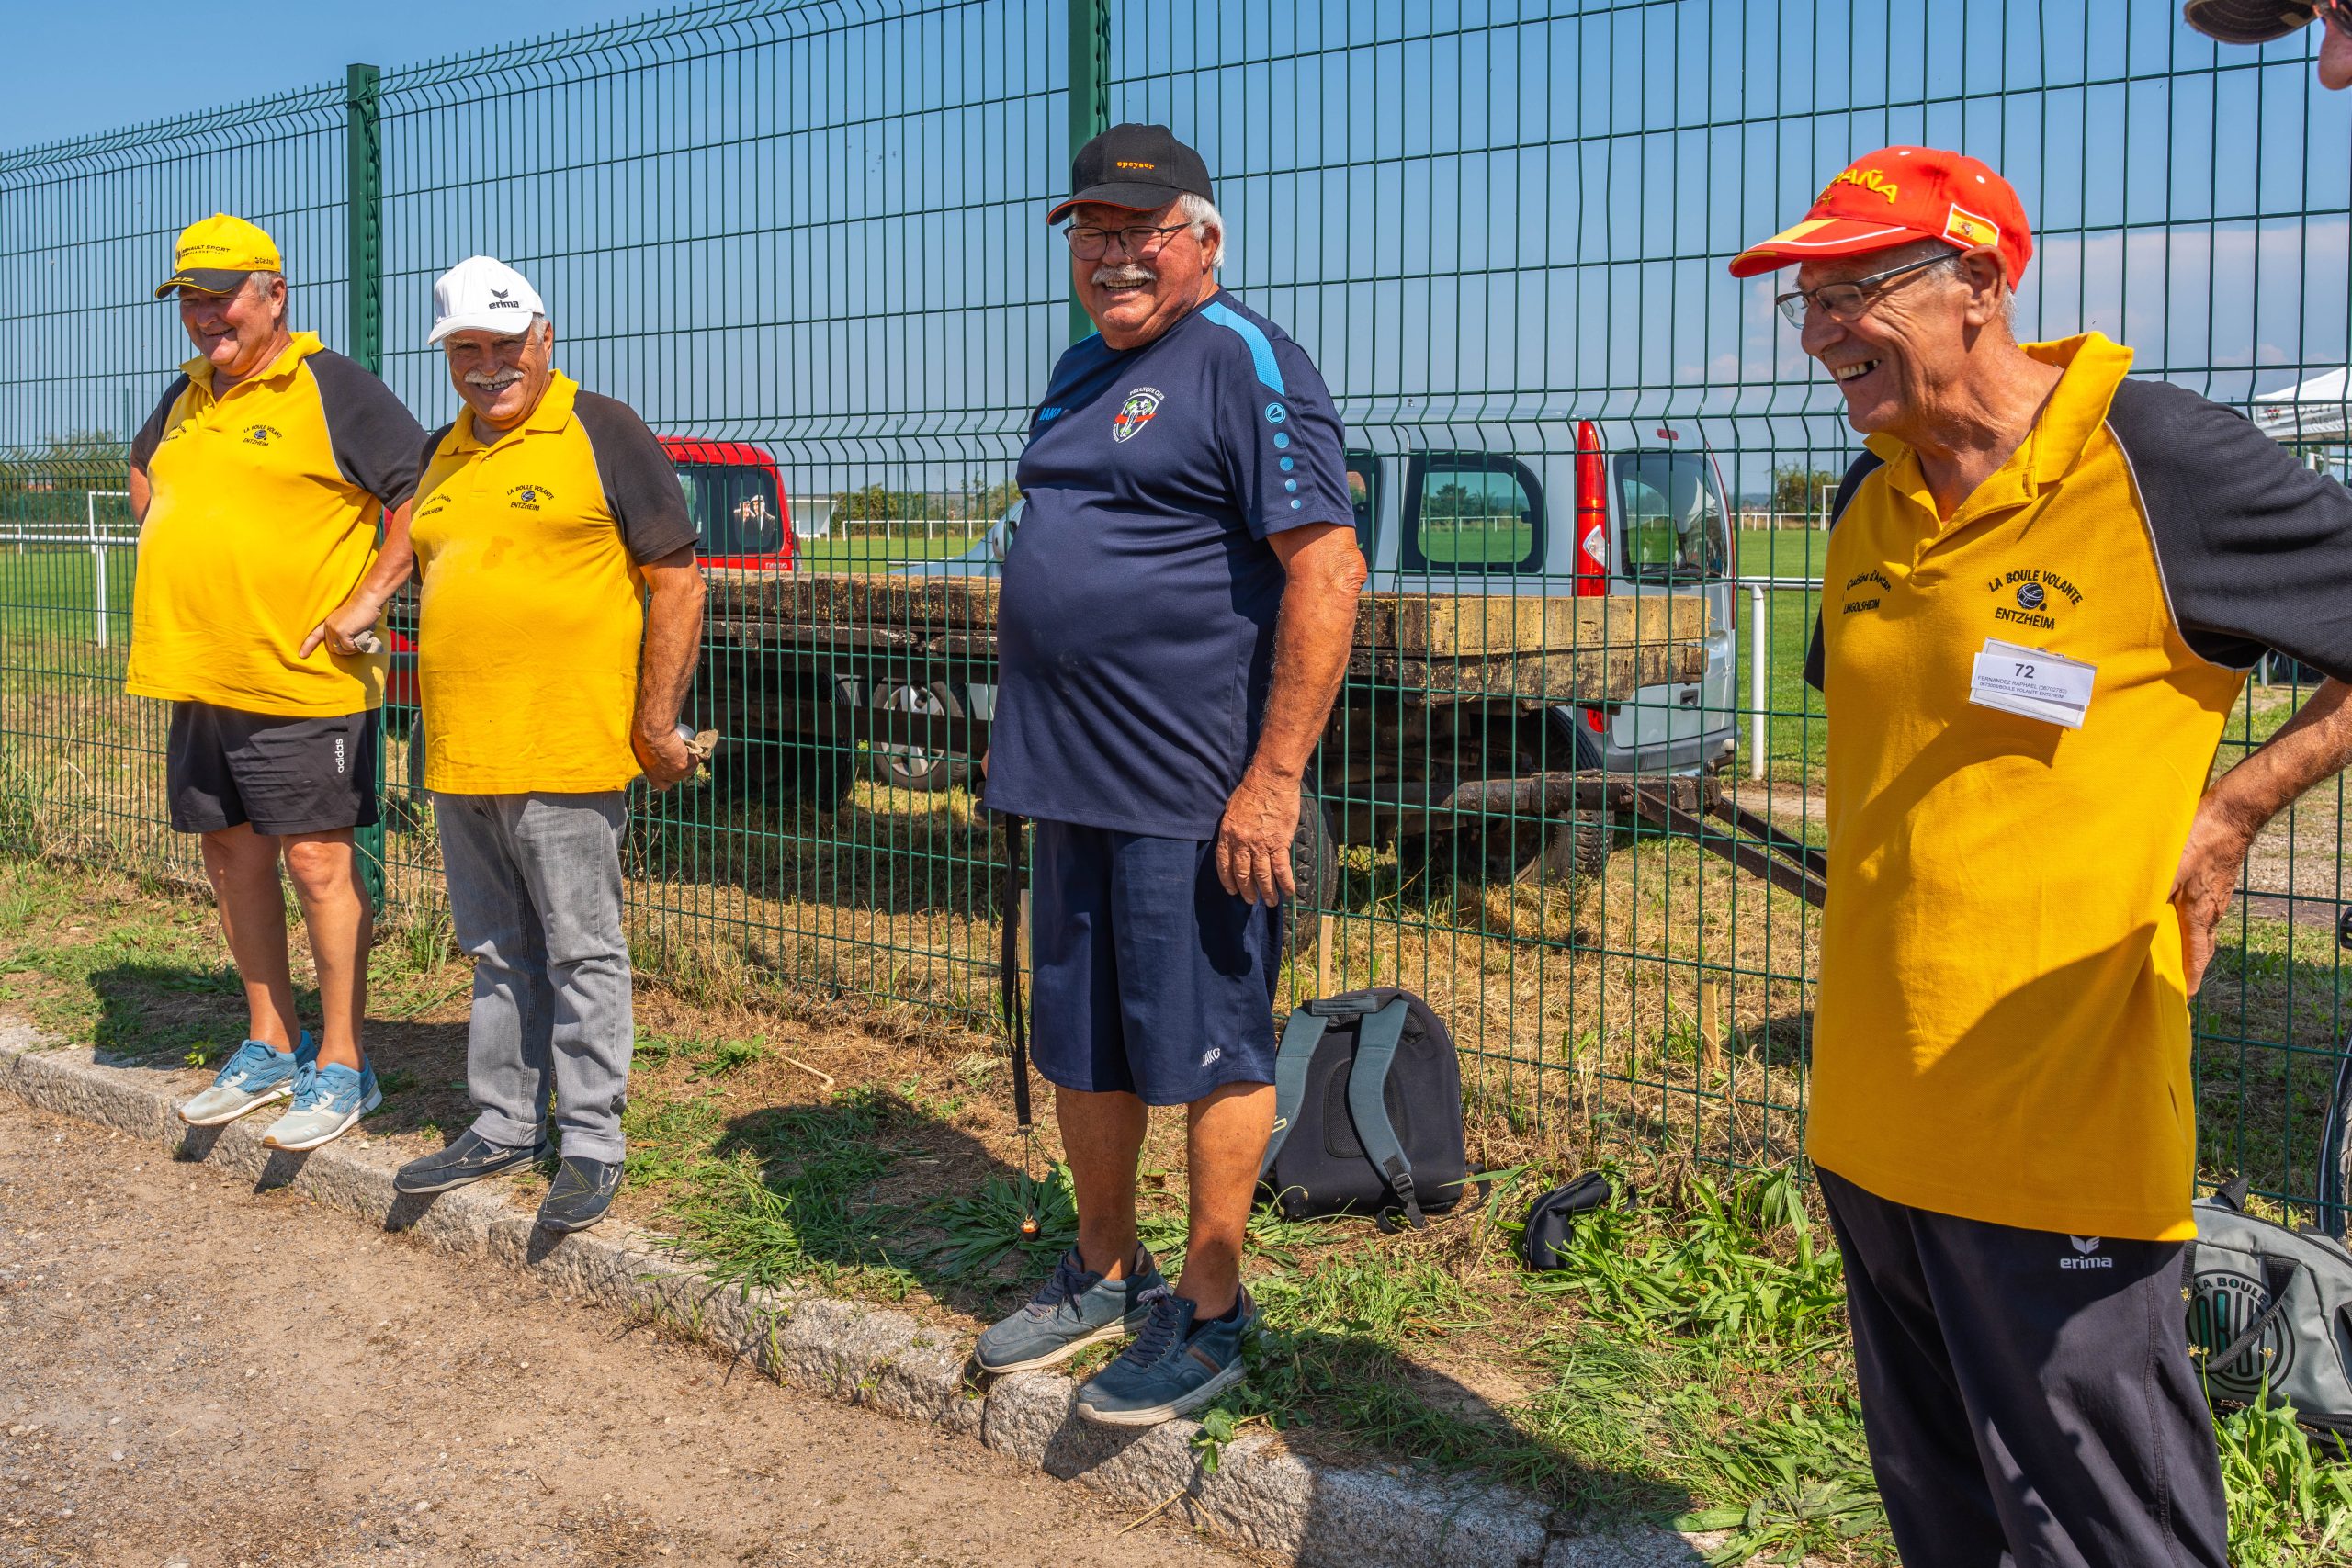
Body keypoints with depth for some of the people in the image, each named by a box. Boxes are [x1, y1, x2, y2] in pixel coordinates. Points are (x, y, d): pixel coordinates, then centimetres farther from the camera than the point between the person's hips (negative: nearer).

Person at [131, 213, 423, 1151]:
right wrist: (166, 555, 20)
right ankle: (270, 1047, 26)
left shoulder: (329, 387, -8)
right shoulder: (186, 398, 15)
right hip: (201, 678, 8)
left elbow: (425, 491, -14)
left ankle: (342, 1066, 6)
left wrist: (367, 598, -16)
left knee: (317, 862, -3)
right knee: (234, 857, 13)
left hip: (301, 678, -8)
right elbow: (145, 470, 36)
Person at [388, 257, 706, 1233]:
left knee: (581, 953, 0)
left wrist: (656, 724, -12)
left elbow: (677, 583, -8)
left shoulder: (603, 436, -4)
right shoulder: (440, 456, 16)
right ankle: (505, 1124, 26)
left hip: (566, 751, -7)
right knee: (498, 952, 15)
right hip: (459, 754, 7)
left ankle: (592, 1144, 9)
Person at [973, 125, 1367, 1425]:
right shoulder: (1080, 374, 17)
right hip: (1072, 784, 9)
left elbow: (1327, 567, -18)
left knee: (1208, 1053, 3)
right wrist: (1022, 734, 19)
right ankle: (1104, 1272, 34)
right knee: (1081, 1049, 17)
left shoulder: (1244, 364, -10)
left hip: (1193, 793, -9)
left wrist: (1275, 776, -22)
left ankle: (1208, 1313, 17)